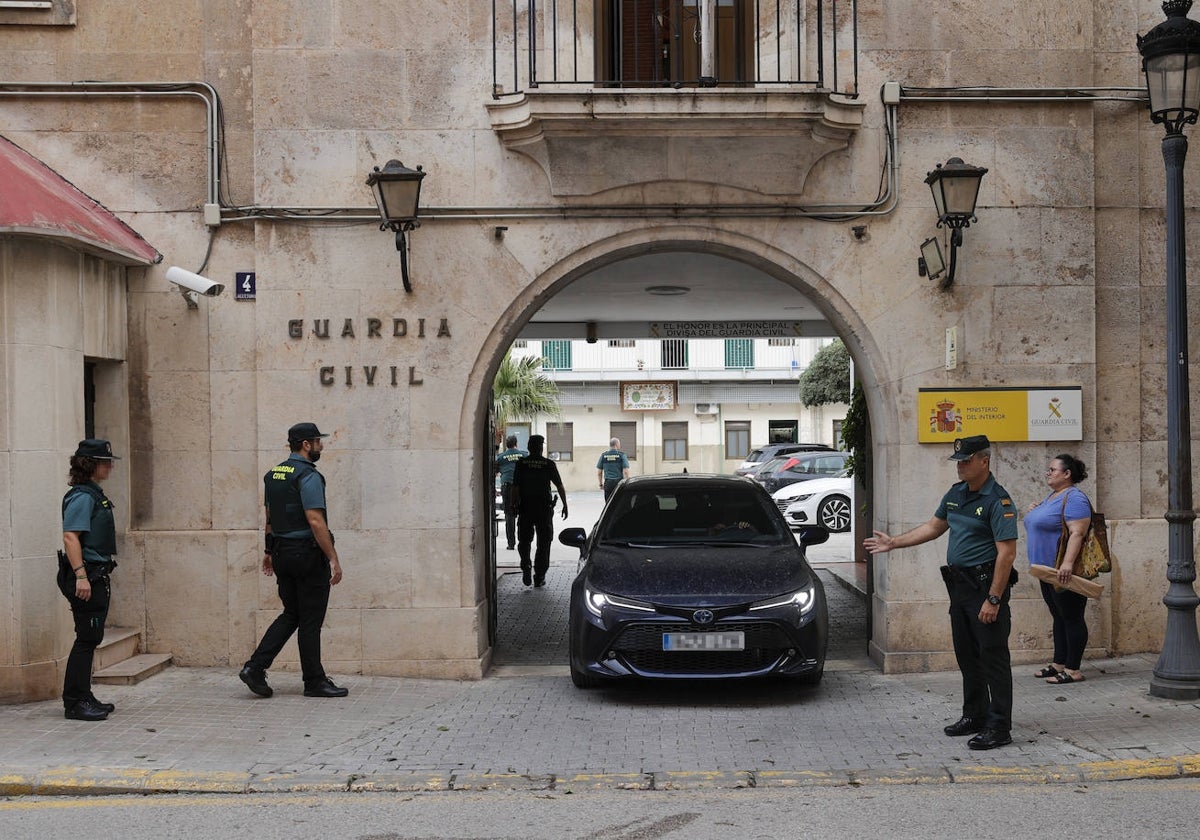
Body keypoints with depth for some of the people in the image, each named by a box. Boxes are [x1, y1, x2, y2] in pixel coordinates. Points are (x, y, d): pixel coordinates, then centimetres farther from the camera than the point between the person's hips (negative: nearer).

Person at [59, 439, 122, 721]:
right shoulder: (81, 497, -14)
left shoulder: (94, 495, 17)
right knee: (87, 638, -7)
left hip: (97, 576, 10)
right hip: (86, 577, -10)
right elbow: (70, 537, -22)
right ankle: (75, 703, -2)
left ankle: (83, 698, 20)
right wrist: (81, 576, -28)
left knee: (91, 638, 13)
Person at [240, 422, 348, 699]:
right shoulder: (308, 476, -16)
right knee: (310, 621, 1)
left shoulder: (273, 475, 12)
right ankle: (314, 682, 9)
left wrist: (269, 551, 28)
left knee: (291, 615, 15)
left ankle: (255, 667, 6)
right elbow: (316, 522, -22)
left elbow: (270, 517, 20)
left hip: (282, 554, 8)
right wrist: (334, 559, -20)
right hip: (307, 554, -8)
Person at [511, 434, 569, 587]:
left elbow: (515, 487, -5)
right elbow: (559, 486, -4)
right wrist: (565, 505, 4)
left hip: (525, 507, 1)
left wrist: (514, 505, 3)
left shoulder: (521, 463, -2)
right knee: (543, 542, 8)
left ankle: (526, 567, -6)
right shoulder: (549, 464, -4)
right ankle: (539, 577, 7)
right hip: (544, 508, 0)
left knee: (524, 540, 14)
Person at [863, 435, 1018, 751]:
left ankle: (999, 727, -1)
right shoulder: (956, 494, 12)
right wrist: (893, 543, 21)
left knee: (993, 657, -5)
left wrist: (993, 599, -24)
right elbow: (933, 527, 24)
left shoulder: (998, 500, -16)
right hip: (960, 585, 9)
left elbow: (1007, 552, -20)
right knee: (967, 656, 15)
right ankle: (975, 715, 27)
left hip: (986, 584, -9)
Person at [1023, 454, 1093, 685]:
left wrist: (1068, 563, -34)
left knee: (1072, 618, -3)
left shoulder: (1074, 498, -15)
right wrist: (1033, 513, 10)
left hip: (1064, 573, -10)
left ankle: (1073, 670, 2)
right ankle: (1059, 664, 22)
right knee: (1058, 617, 15)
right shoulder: (1052, 497, 16)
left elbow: (1077, 533, -25)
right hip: (1047, 570, 10)